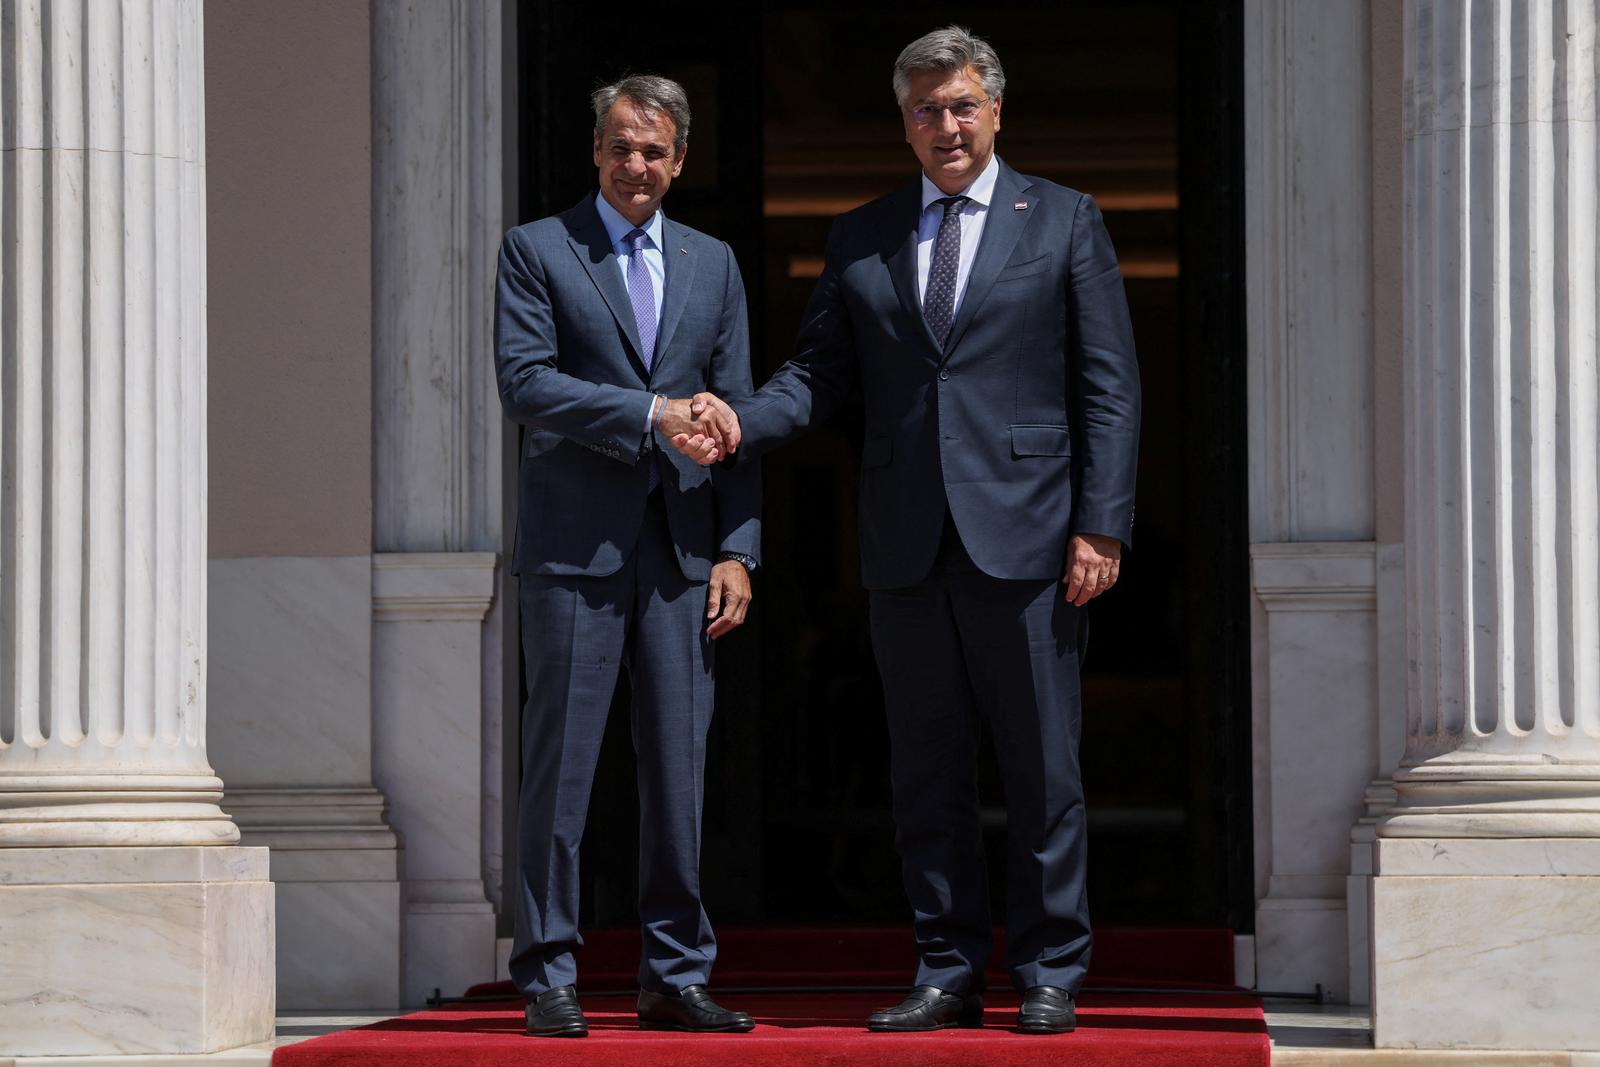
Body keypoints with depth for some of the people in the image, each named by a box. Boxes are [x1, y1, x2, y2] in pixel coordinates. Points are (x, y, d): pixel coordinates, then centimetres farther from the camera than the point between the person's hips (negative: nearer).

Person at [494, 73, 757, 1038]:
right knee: (560, 767, -3)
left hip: (683, 549, 4)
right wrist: (650, 412, -15)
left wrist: (739, 549, 4)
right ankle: (549, 977, 4)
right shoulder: (537, 251, 4)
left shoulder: (713, 265, 15)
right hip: (575, 545, -3)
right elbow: (524, 382, -8)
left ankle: (677, 976, 11)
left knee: (681, 768, 4)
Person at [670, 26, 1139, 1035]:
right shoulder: (860, 239, 13)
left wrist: (1101, 526, -7)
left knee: (1042, 770, 0)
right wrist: (740, 421, -11)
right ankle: (949, 972, 15)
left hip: (1024, 536, -3)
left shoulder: (1064, 222, 6)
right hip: (907, 542, 3)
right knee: (926, 772, 7)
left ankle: (1050, 973, 8)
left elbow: (1108, 385, 2)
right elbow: (821, 372, 10)